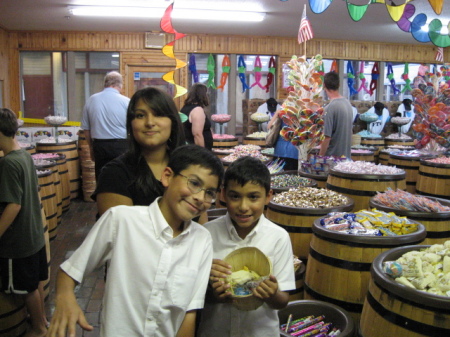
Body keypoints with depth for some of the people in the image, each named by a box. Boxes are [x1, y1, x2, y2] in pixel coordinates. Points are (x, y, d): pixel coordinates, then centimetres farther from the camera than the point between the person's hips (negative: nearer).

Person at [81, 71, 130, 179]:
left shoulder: (91, 100, 3)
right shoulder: (126, 101, -8)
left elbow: (86, 128, 9)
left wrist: (91, 147, 20)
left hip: (99, 146, 3)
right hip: (121, 146, -3)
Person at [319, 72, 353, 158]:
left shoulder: (330, 108, -18)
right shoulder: (348, 103, 6)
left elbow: (327, 137, -19)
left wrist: (320, 158, -11)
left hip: (333, 156, -7)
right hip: (346, 155, 8)